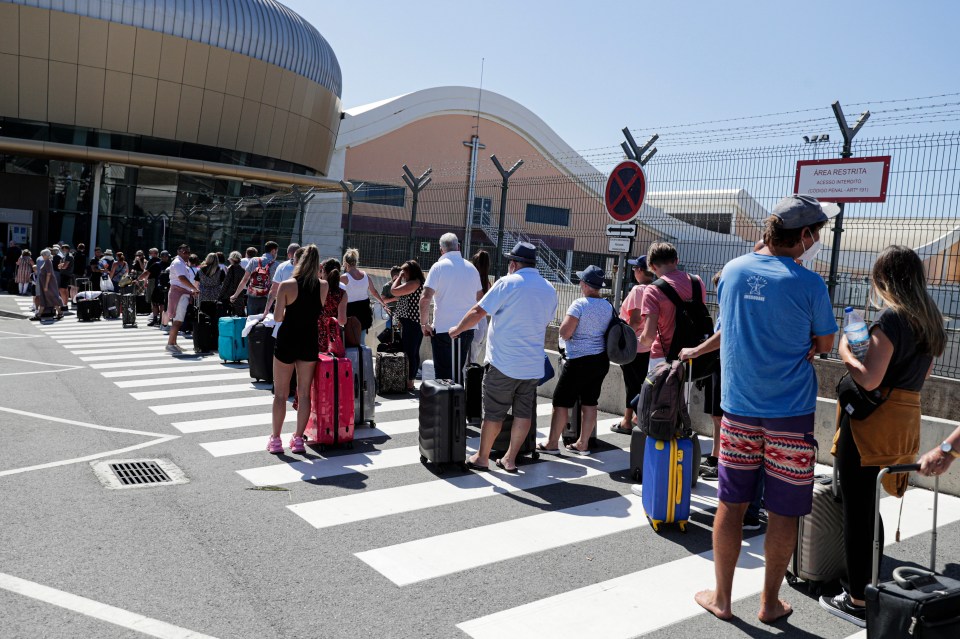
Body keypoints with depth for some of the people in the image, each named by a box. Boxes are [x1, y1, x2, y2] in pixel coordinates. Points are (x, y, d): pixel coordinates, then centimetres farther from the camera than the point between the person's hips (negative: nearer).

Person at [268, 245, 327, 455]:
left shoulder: (287, 285, -11)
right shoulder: (323, 286, -3)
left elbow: (278, 317, -11)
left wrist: (289, 311, 8)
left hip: (287, 341, -2)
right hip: (310, 343, 2)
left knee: (280, 393, 9)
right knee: (304, 393, 9)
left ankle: (276, 440, 13)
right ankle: (298, 439, 14)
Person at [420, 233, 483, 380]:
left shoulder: (439, 267, -9)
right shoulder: (471, 268, 7)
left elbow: (426, 298, -18)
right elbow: (480, 298, 17)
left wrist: (424, 323, -8)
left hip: (444, 328, -5)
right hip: (468, 329, 5)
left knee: (444, 374, 2)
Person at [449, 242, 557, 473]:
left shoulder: (508, 283, -10)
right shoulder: (550, 289, 8)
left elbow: (478, 312, -11)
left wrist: (457, 329, 3)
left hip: (503, 362, -5)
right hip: (533, 365, 5)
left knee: (493, 413, 5)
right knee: (523, 413, 11)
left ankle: (482, 458, 17)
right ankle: (510, 459, 19)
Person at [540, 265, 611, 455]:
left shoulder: (579, 304, -16)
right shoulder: (608, 306, 6)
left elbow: (565, 333, -17)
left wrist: (566, 319, 1)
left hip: (580, 360, -7)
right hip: (601, 360, 7)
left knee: (561, 401, 2)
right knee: (590, 402, 12)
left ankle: (552, 443, 8)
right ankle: (583, 443, 19)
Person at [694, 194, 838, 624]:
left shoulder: (732, 270, 2)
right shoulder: (808, 283, -11)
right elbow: (825, 345, 1)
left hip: (738, 406, 3)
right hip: (790, 411, -3)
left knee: (731, 503, 11)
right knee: (782, 510, 10)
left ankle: (722, 598, 23)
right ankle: (770, 603, 24)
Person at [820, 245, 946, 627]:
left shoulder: (892, 318, -16)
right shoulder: (931, 320, 10)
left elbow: (869, 379, -22)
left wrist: (846, 352, -5)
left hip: (873, 422, -9)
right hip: (906, 420, 9)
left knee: (856, 510, 1)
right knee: (869, 507, 21)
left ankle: (857, 601, 10)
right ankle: (870, 585, 33)